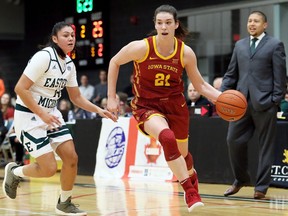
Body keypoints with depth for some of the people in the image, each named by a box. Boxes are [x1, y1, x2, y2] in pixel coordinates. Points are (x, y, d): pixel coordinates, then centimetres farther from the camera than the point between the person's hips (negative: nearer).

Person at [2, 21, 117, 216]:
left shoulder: (69, 64, 5)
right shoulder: (44, 57, -20)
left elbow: (76, 97, 14)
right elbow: (20, 88, -23)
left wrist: (99, 110, 1)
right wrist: (42, 114, -27)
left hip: (51, 114, 8)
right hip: (29, 115, -8)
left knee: (71, 157, -2)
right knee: (49, 168, -11)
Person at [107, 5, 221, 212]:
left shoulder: (186, 53, -12)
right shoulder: (141, 47, -19)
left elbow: (200, 85, 0)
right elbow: (114, 62, -2)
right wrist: (112, 97, -3)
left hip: (175, 105, 3)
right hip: (147, 106, -3)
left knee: (182, 152, 17)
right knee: (167, 138, -32)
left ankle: (193, 186, 51)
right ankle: (190, 193, -24)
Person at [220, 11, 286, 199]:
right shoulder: (240, 45, 16)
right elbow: (231, 74, 16)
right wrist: (223, 94, 3)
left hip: (264, 102, -4)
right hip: (241, 101, 5)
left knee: (266, 145, 1)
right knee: (234, 140, 2)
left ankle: (261, 187, 8)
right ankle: (241, 179, 21)